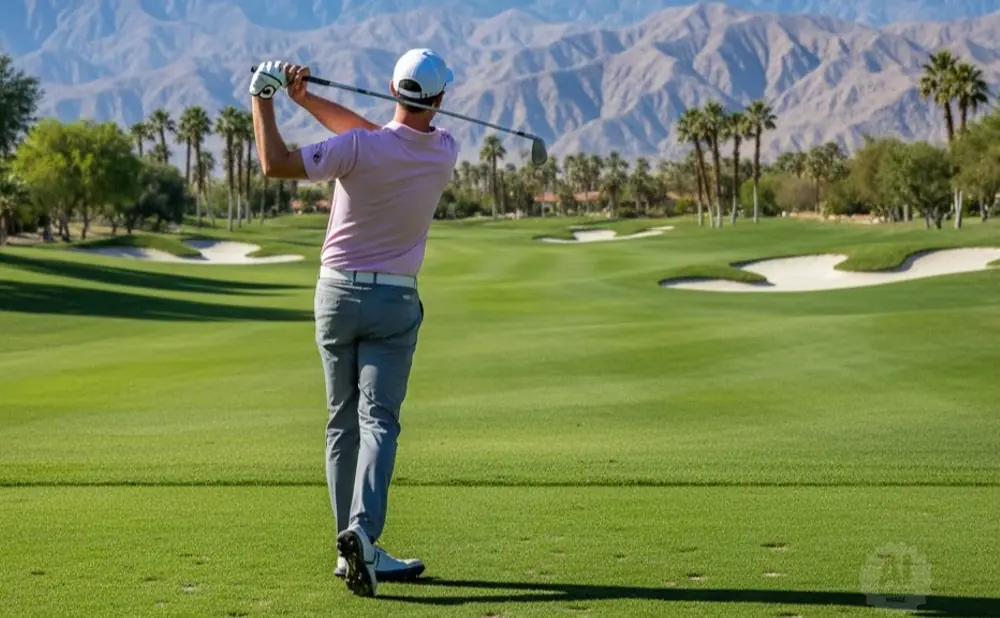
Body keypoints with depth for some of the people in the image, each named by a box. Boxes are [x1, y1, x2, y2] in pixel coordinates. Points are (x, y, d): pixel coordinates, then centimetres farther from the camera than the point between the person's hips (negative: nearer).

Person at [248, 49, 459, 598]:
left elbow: (275, 164, -20)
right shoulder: (444, 153, -5)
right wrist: (306, 98, 4)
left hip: (337, 294, 0)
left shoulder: (360, 149, -17)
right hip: (395, 301, 0)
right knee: (378, 420, -5)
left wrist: (263, 98, -7)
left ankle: (355, 549, 10)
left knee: (343, 422, 9)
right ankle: (362, 530, -27)